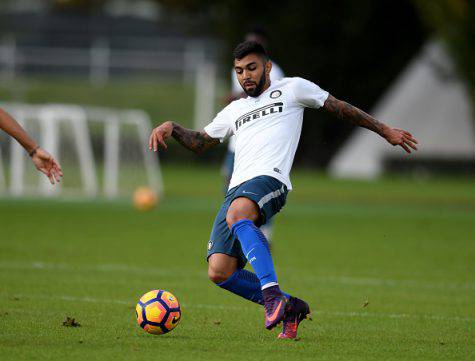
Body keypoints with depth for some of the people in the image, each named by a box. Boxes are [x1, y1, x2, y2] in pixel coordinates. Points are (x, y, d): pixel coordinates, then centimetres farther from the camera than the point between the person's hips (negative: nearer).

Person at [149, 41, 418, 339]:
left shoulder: (292, 88, 18)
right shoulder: (235, 110, 32)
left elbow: (341, 109, 21)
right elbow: (199, 143, 37)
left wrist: (386, 131, 20)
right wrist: (171, 128, 17)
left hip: (270, 179, -6)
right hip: (237, 191, 6)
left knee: (237, 213, -41)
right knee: (219, 272, -11)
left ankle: (272, 294, -47)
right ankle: (289, 307, 3)